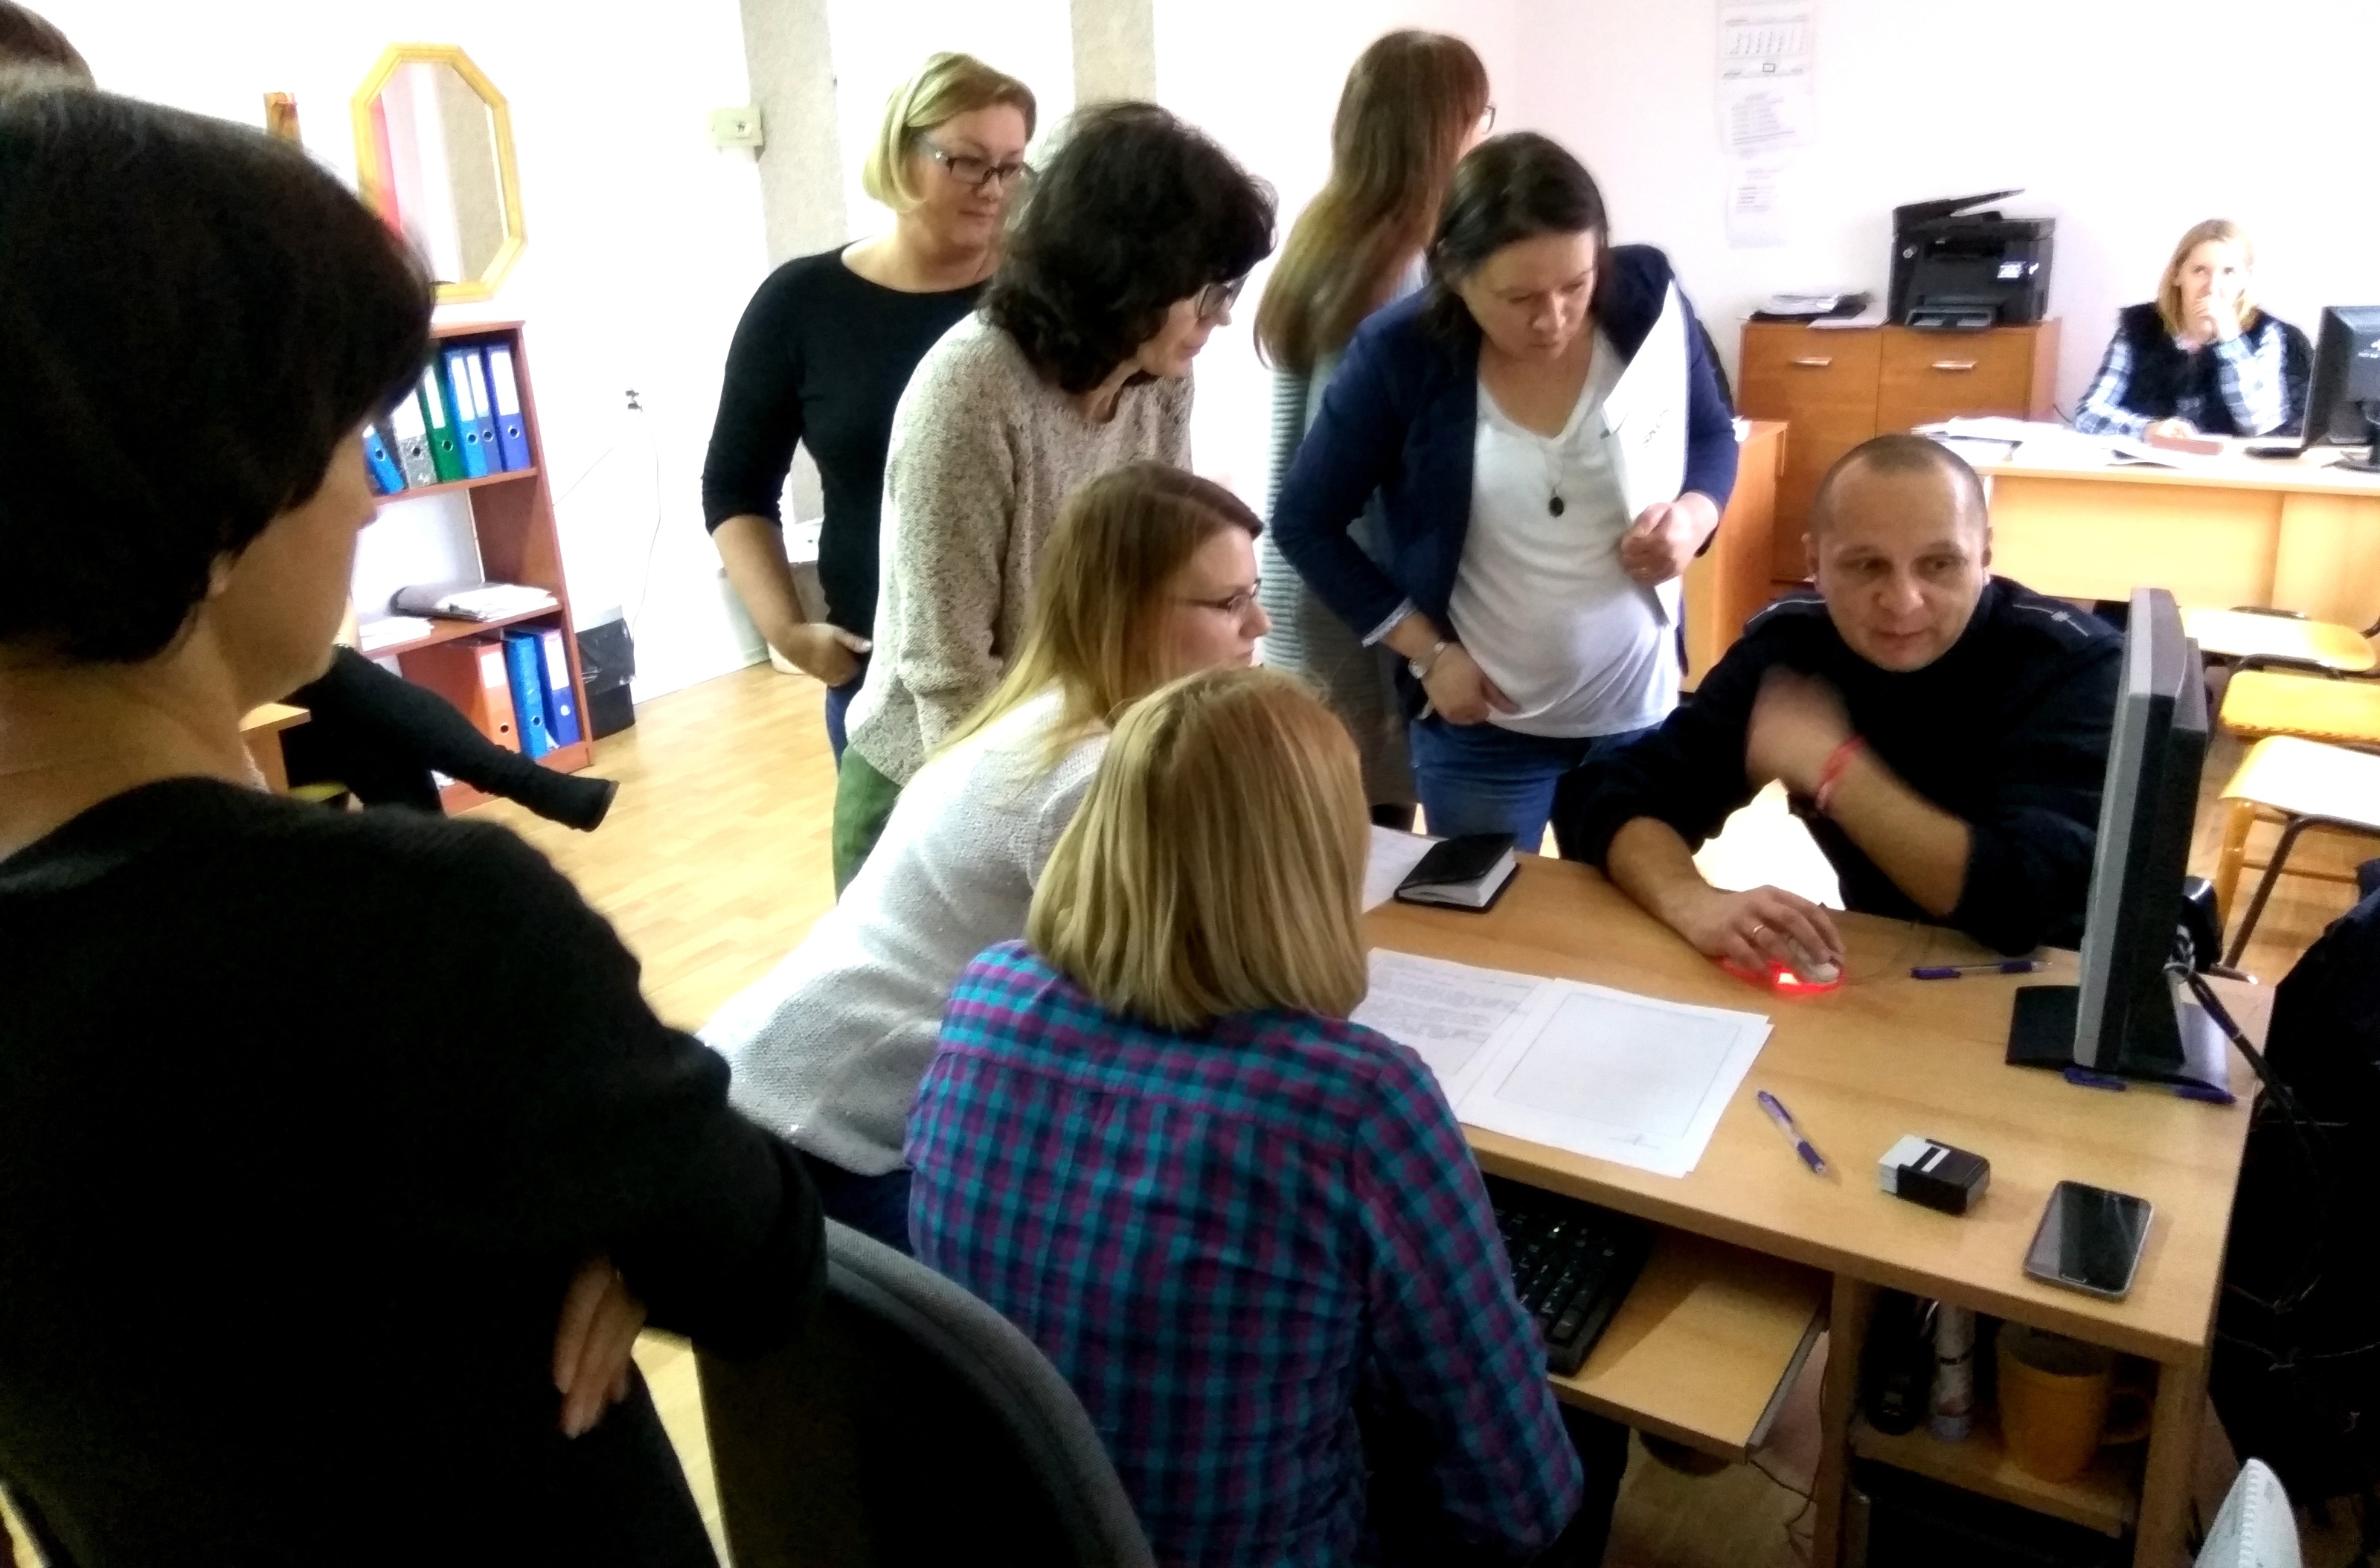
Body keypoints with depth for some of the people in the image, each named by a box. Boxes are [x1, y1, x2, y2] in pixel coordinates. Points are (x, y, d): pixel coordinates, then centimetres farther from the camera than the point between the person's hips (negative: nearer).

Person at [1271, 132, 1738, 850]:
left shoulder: (1648, 299, -11)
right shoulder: (1400, 355, -17)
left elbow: (1712, 437, 7)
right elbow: (1306, 524, -8)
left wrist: (1693, 516, -15)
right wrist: (1428, 651, -11)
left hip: (1641, 710, 3)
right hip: (1482, 730, -2)